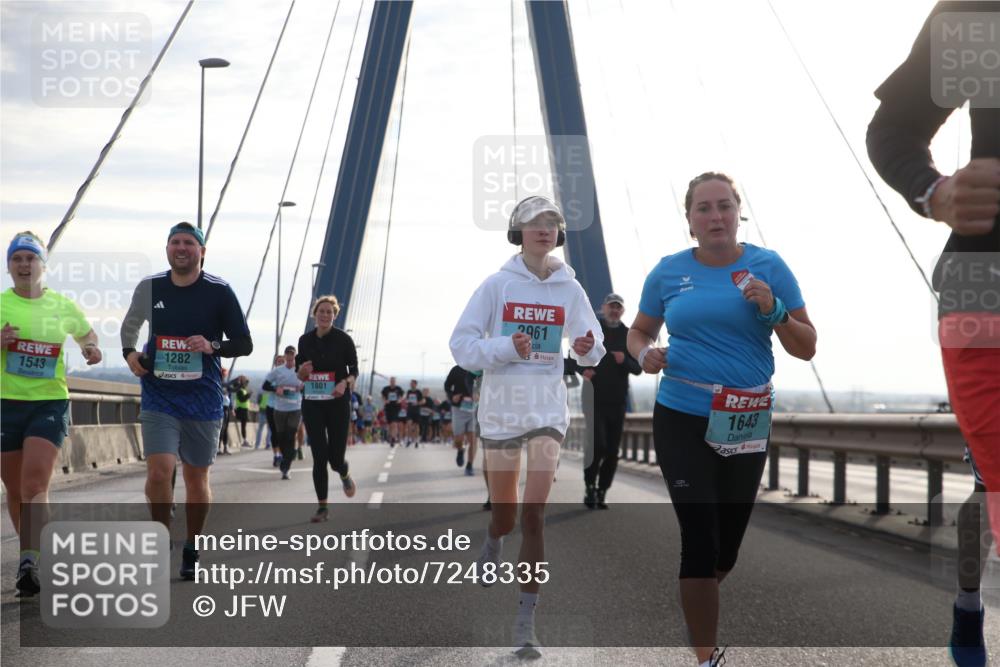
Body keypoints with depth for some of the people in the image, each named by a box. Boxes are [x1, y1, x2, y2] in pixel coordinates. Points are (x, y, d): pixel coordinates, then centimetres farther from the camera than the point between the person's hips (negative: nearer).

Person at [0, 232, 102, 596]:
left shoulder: (63, 307, 6)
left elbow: (87, 333, 24)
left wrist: (91, 348, 2)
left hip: (50, 403, -1)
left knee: (35, 485, -18)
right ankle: (31, 557, 28)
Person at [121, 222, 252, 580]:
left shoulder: (219, 292, -4)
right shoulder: (149, 288, 3)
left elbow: (245, 344, -1)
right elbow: (130, 323, 22)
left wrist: (212, 346, -19)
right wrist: (129, 352, 4)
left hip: (203, 399, -1)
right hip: (159, 398, 1)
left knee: (197, 477, 9)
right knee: (158, 472, -15)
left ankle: (191, 550, 27)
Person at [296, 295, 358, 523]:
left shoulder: (343, 339, -5)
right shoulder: (305, 340, 4)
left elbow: (354, 371, 0)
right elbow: (300, 375, 12)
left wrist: (345, 382, -20)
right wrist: (302, 372, -12)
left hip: (338, 403, -2)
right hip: (312, 404, 2)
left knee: (335, 458, 0)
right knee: (319, 457, -3)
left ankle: (345, 475, 37)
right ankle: (322, 507, 6)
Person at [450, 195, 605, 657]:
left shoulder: (569, 289, 1)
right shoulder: (497, 285, -4)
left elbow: (593, 349, 7)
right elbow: (462, 345, -5)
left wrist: (587, 349, -16)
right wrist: (507, 348, -20)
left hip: (548, 407, 0)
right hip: (501, 407, 0)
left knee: (534, 515, -11)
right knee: (505, 514, 9)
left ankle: (526, 621, -4)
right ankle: (492, 543, 49)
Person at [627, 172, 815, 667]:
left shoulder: (768, 266, -2)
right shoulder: (669, 271, 0)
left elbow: (807, 349, -1)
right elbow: (638, 332, 14)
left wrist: (773, 311, -18)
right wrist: (645, 354, -9)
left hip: (746, 425, 2)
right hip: (681, 420, -1)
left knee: (729, 538, 14)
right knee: (700, 538, -8)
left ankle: (695, 602, 45)